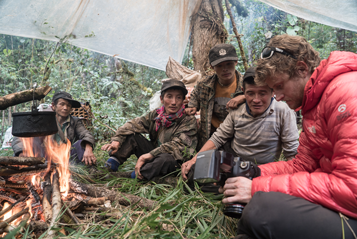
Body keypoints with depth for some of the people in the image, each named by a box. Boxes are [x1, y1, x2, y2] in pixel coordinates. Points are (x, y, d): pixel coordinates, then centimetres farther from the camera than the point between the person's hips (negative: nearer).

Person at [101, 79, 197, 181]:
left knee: (166, 158, -39)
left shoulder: (189, 121, -15)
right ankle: (114, 162, -18)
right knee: (132, 135, -9)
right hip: (152, 155, 5)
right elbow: (132, 125, -8)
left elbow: (176, 146, -26)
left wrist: (148, 156, -33)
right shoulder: (156, 114, -2)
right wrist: (117, 141, -26)